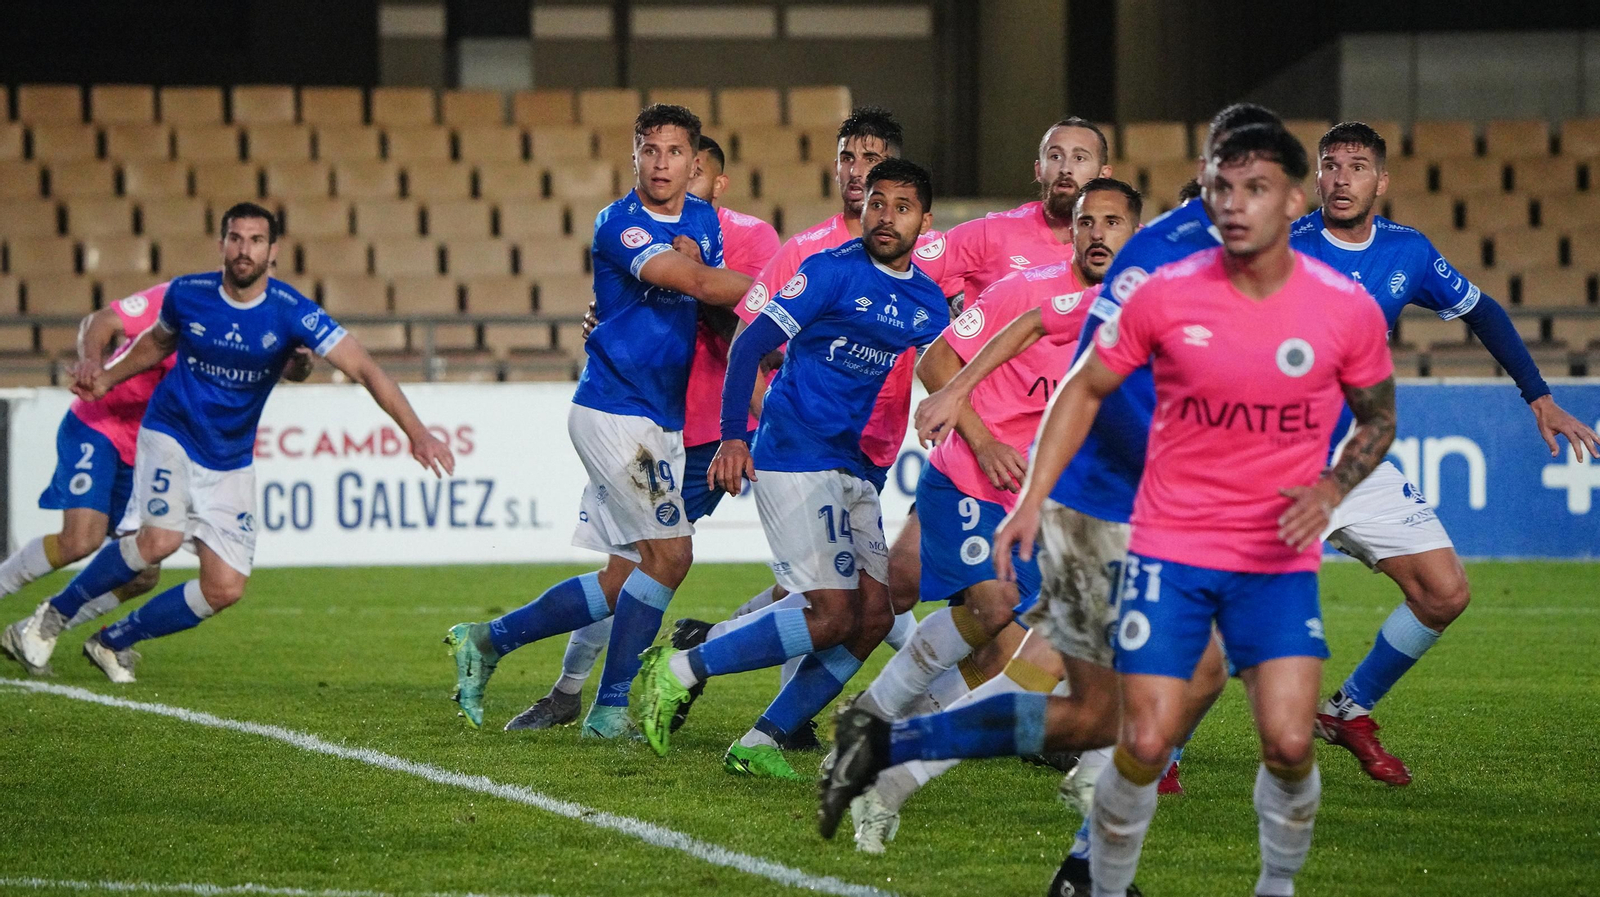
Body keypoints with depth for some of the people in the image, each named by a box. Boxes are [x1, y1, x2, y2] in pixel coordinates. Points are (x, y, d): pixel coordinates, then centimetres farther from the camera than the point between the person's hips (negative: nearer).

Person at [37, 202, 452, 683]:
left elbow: (363, 368, -23)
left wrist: (415, 430, -34)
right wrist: (107, 378, 6)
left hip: (230, 462, 2)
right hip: (171, 432, -2)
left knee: (226, 588, -6)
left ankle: (113, 641, 13)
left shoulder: (291, 312, -15)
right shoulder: (187, 293, -9)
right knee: (160, 539, -28)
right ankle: (54, 614, -10)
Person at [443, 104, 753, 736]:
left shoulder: (706, 221, 11)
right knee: (670, 553, -14)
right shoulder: (618, 225, -13)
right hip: (613, 411, -8)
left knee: (625, 577, 8)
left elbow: (720, 310, 18)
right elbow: (701, 284, -23)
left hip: (664, 423, 8)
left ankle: (488, 641, 21)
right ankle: (610, 708, -5)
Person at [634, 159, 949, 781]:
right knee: (834, 617, -15)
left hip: (853, 469, 8)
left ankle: (760, 743, 7)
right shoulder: (834, 271, -10)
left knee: (874, 617, 2)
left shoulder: (928, 302, 10)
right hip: (796, 461, -8)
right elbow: (752, 343, -12)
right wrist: (731, 436, -20)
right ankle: (679, 670, -4)